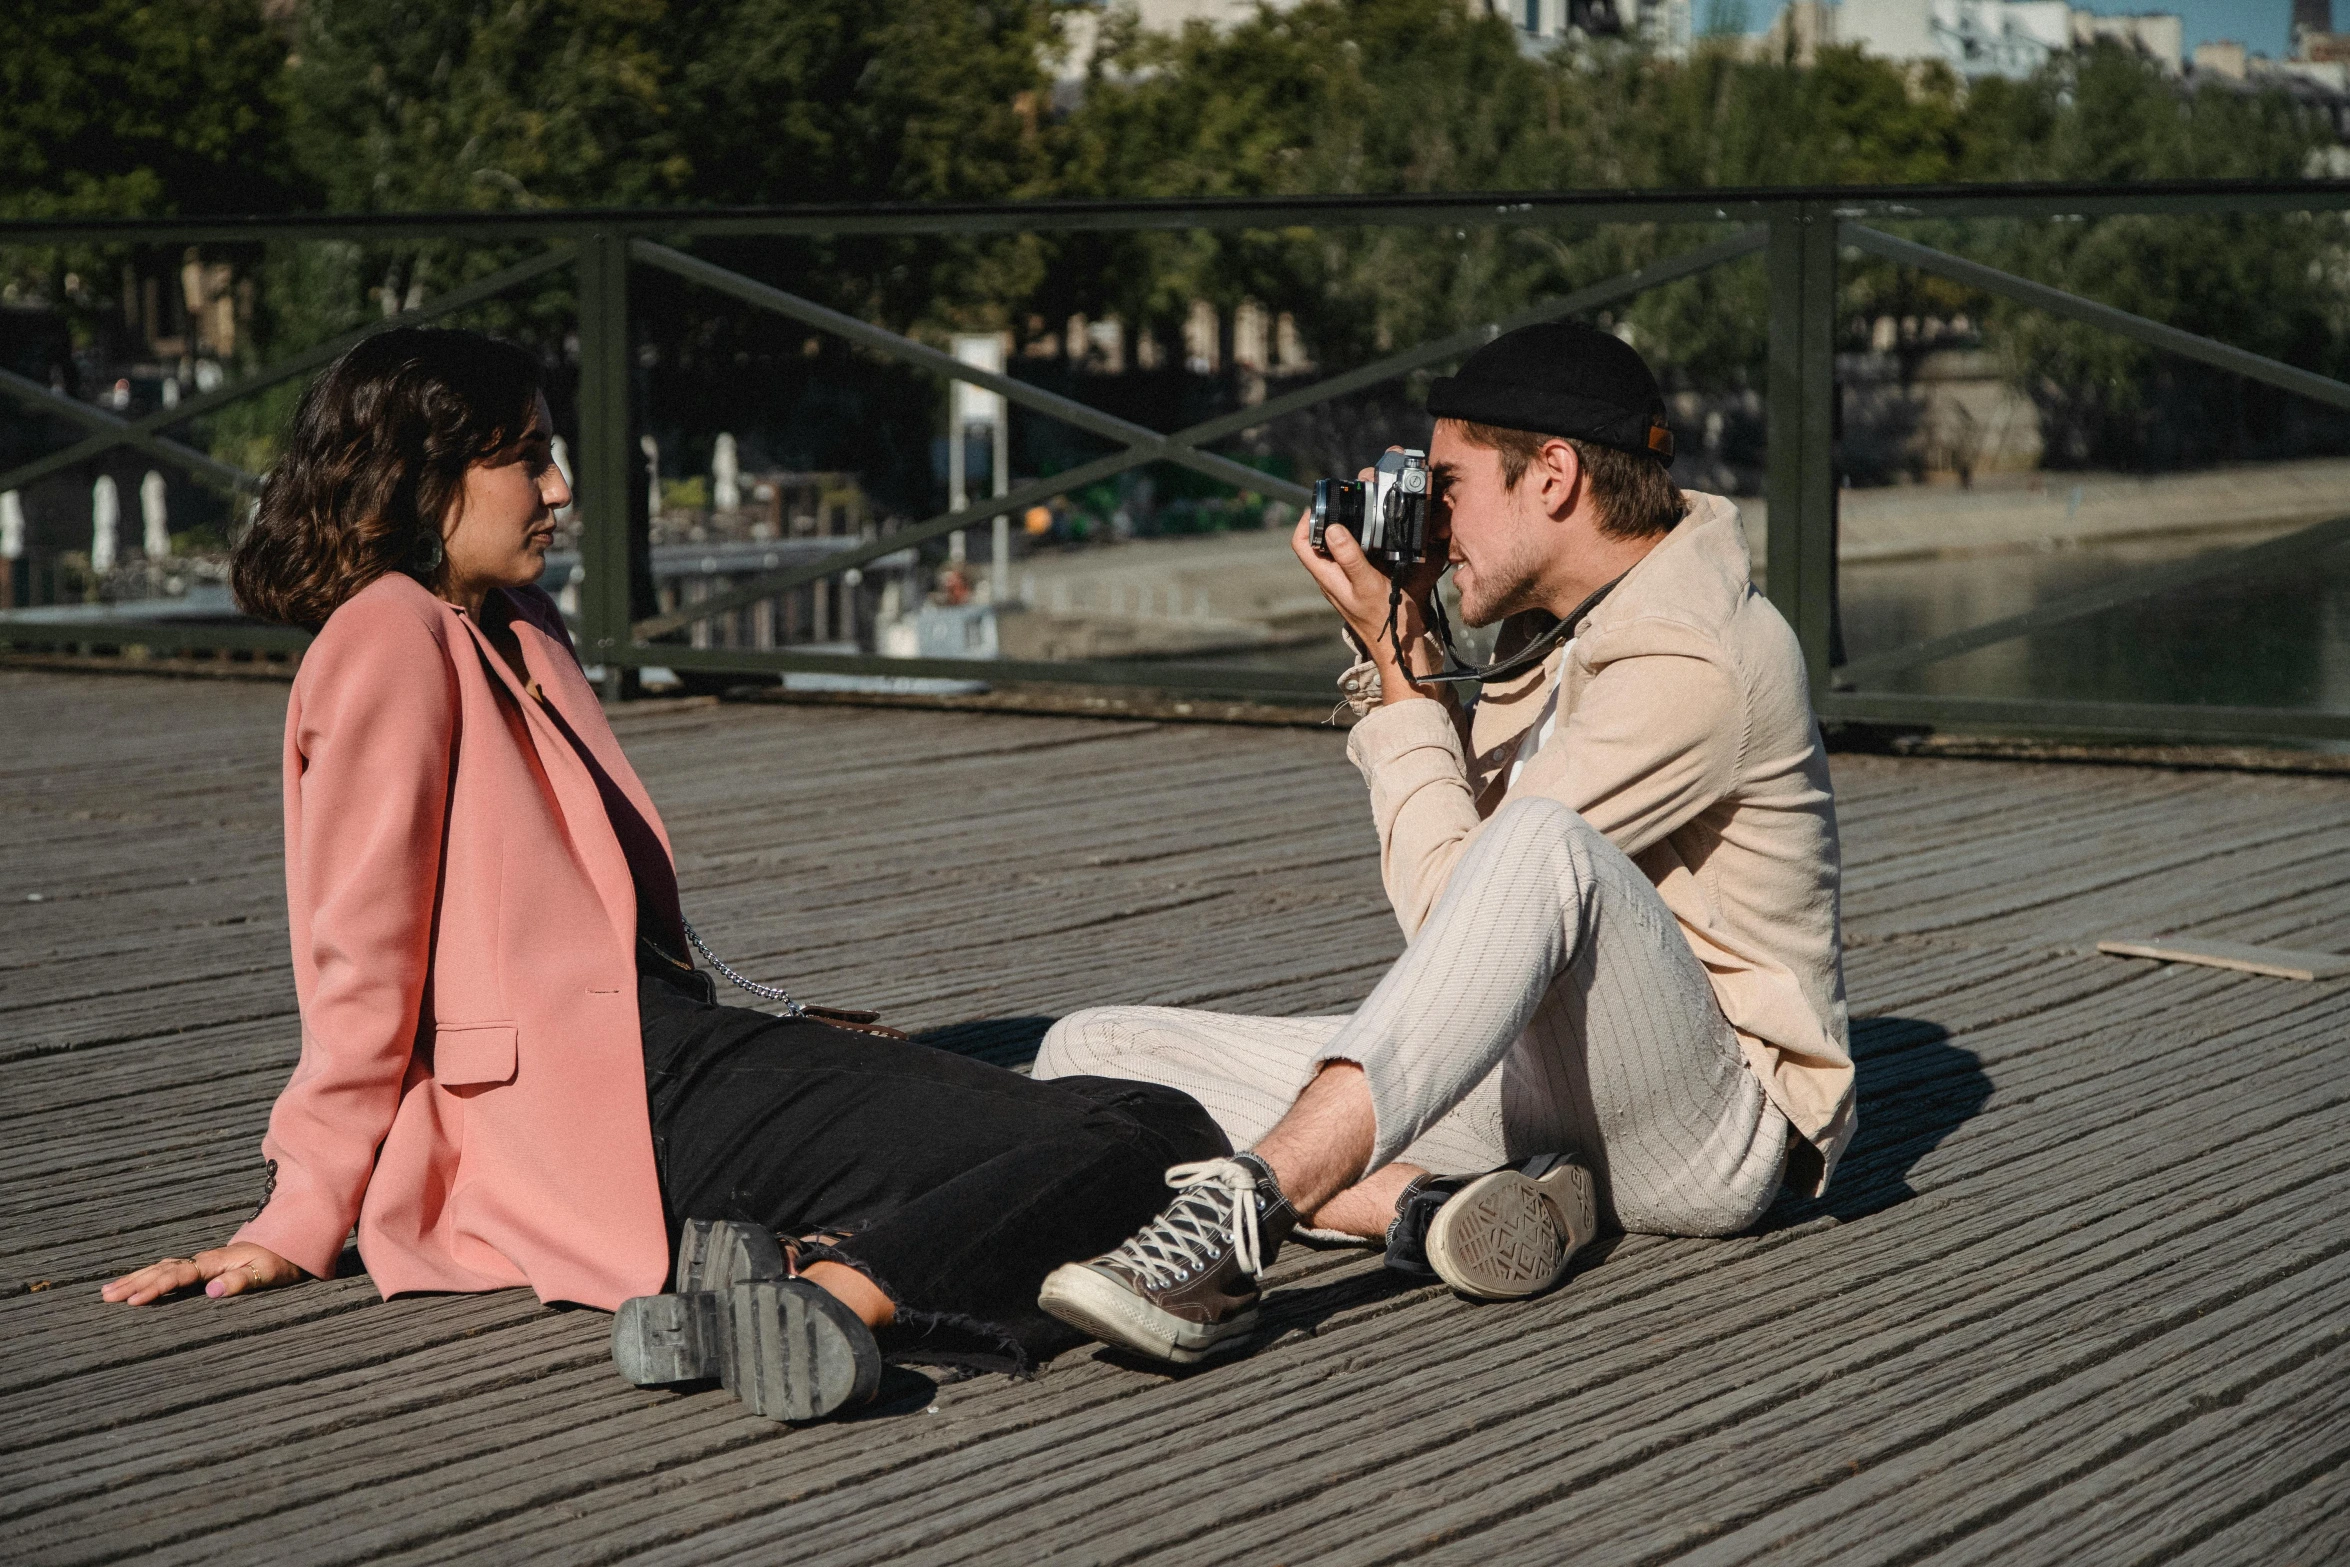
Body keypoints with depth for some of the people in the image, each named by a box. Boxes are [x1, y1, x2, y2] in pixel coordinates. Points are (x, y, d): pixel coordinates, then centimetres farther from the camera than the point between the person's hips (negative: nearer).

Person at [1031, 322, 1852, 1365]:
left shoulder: (1690, 662, -16)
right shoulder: (1557, 623, 12)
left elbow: (1448, 904, -18)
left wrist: (1398, 660, -9)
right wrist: (1395, 644, 9)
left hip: (1710, 1123, -8)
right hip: (1540, 1084, 9)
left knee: (1544, 843, -40)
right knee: (1088, 1056, -5)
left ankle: (1242, 1213, -47)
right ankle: (1440, 1204, -25)